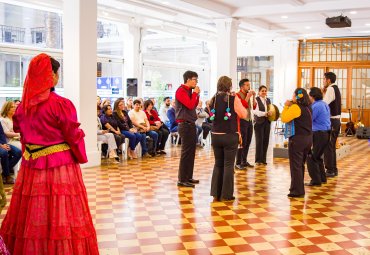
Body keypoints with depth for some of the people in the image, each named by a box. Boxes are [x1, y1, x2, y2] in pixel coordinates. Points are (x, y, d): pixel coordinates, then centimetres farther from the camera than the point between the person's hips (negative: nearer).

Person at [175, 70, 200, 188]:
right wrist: (195, 93, -11)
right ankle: (182, 180, -2)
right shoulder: (181, 91, -13)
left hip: (191, 124, 10)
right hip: (185, 125, -10)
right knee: (186, 153, -7)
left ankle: (188, 177, 22)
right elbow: (190, 105, -23)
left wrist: (196, 94, 6)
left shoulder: (189, 91, 16)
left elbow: (194, 105, 18)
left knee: (191, 152, 13)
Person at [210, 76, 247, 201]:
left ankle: (216, 193, 16)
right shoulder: (234, 99, -11)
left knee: (218, 164, 14)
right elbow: (244, 115, -5)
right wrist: (239, 102, 7)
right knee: (228, 165, 3)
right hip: (230, 136, -4)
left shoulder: (213, 99, 2)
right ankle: (226, 194, 6)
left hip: (216, 135, 4)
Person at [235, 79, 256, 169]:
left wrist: (254, 97, 3)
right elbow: (243, 106, -23)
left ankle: (244, 161, 19)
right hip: (242, 120, -7)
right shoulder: (238, 95, -10)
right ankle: (238, 163, -2)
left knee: (248, 142, 10)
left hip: (249, 120, 7)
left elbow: (254, 107, 12)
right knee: (242, 143, -7)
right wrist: (248, 96, -16)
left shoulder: (249, 95, 13)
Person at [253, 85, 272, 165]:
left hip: (267, 122, 6)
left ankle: (263, 159, 14)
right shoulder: (256, 100, -6)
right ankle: (258, 160, 4)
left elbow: (271, 110, 20)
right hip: (259, 122, -6)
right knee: (259, 141, -5)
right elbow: (256, 112, -16)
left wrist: (271, 113, -2)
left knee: (266, 140, 5)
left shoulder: (268, 100, 15)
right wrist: (266, 113, -25)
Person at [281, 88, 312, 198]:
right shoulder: (307, 107, 12)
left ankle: (297, 191, 3)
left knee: (295, 165, -1)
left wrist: (286, 106, -6)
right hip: (308, 138, 9)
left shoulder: (296, 107, -15)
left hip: (297, 139, -9)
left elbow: (284, 118, -19)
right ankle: (299, 189, 26)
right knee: (301, 165, 18)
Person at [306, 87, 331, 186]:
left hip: (319, 134, -10)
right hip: (326, 133, 10)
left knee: (311, 157, -3)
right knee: (318, 156, 20)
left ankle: (316, 180, -2)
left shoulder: (316, 106, -16)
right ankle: (322, 178, 27)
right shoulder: (324, 104, 13)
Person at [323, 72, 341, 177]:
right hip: (336, 120, 10)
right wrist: (324, 92, 7)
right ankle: (333, 169, 23)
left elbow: (324, 104, -23)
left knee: (328, 146, -4)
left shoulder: (331, 89, -14)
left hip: (331, 121, -10)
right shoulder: (335, 88, 16)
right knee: (332, 146, 16)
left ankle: (330, 170, 1)